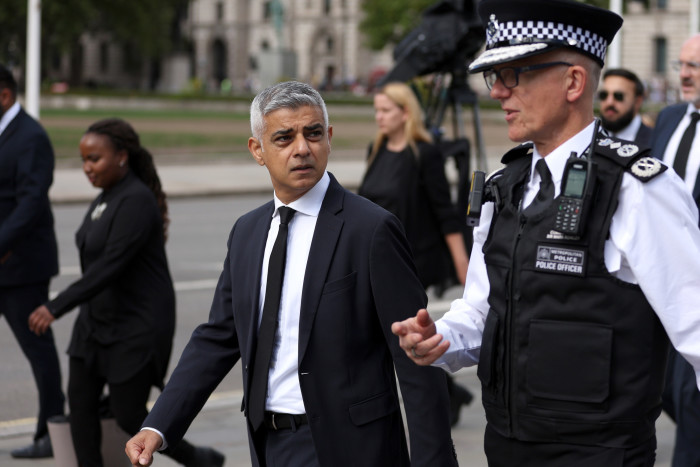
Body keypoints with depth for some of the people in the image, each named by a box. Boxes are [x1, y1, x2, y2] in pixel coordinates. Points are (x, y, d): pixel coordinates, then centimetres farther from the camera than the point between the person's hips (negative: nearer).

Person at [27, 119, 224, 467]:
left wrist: (56, 307, -32)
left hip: (137, 327, -9)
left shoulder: (137, 202, -21)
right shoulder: (108, 197, 8)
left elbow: (110, 266, -29)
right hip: (96, 321, 9)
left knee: (128, 415, 0)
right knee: (80, 402, 1)